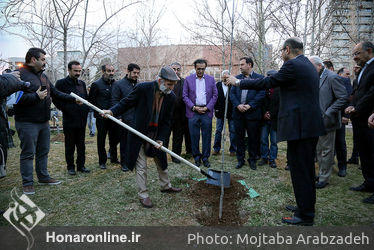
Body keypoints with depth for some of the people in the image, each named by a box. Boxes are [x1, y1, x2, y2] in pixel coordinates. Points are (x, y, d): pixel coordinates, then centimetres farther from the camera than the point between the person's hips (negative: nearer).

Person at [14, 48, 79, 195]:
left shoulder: (43, 76, 16)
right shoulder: (20, 74, -12)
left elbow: (56, 94, 19)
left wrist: (74, 99, 12)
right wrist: (36, 96, -22)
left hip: (44, 122, 8)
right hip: (27, 123, -8)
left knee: (43, 151, 15)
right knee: (28, 153, 0)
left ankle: (43, 177, 28)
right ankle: (27, 183, 11)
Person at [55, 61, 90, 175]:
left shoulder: (82, 83, 13)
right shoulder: (61, 83, -4)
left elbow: (86, 99, 19)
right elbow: (56, 100, -6)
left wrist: (86, 110, 6)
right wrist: (66, 109, -10)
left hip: (82, 120, 5)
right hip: (69, 120, -5)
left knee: (81, 145, 11)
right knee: (70, 146, 6)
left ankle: (81, 165, 21)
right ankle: (70, 167, 17)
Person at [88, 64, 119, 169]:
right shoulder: (96, 84, -6)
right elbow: (91, 100, -4)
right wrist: (98, 110, -6)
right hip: (101, 117, -4)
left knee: (115, 138, 13)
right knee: (101, 140, 6)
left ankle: (113, 157, 32)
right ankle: (102, 161, 18)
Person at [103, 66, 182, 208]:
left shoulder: (171, 97, -6)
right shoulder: (143, 88, -18)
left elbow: (166, 120, -3)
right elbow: (127, 102, -7)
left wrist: (160, 139, -9)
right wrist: (112, 111, -22)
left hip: (156, 134, 4)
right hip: (139, 133, -4)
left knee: (162, 162, 19)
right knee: (141, 166, 3)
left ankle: (165, 186, 42)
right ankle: (143, 195, 18)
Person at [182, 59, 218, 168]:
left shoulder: (211, 79, 8)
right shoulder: (188, 79, 6)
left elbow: (215, 95, 6)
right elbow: (185, 96, 3)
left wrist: (207, 108, -5)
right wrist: (194, 107, -7)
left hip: (207, 111, 1)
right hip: (193, 111, 0)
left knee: (207, 136, 2)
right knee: (194, 136, 2)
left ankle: (205, 158, 14)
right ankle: (196, 157, 15)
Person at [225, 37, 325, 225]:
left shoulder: (292, 65, -12)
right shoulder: (308, 65, 18)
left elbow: (266, 83, -10)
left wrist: (237, 82, -1)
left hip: (300, 125, -10)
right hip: (311, 125, 10)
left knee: (300, 170, -2)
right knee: (306, 169, 18)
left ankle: (305, 216, 9)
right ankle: (305, 206, 32)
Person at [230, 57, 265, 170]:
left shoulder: (259, 78, 1)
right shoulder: (237, 78, 12)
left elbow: (261, 94, -7)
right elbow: (232, 93, 6)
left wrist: (249, 105, -15)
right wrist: (238, 105, -10)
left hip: (252, 113, -3)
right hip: (238, 113, 3)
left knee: (253, 138, 5)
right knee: (239, 137, 8)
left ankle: (252, 159, 20)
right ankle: (240, 159, 20)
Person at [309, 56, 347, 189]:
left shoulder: (332, 77, -12)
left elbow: (343, 98, -16)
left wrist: (327, 114, -20)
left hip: (326, 122, -8)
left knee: (326, 151, 1)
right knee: (319, 150, 16)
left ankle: (324, 179, 10)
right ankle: (321, 174, 28)